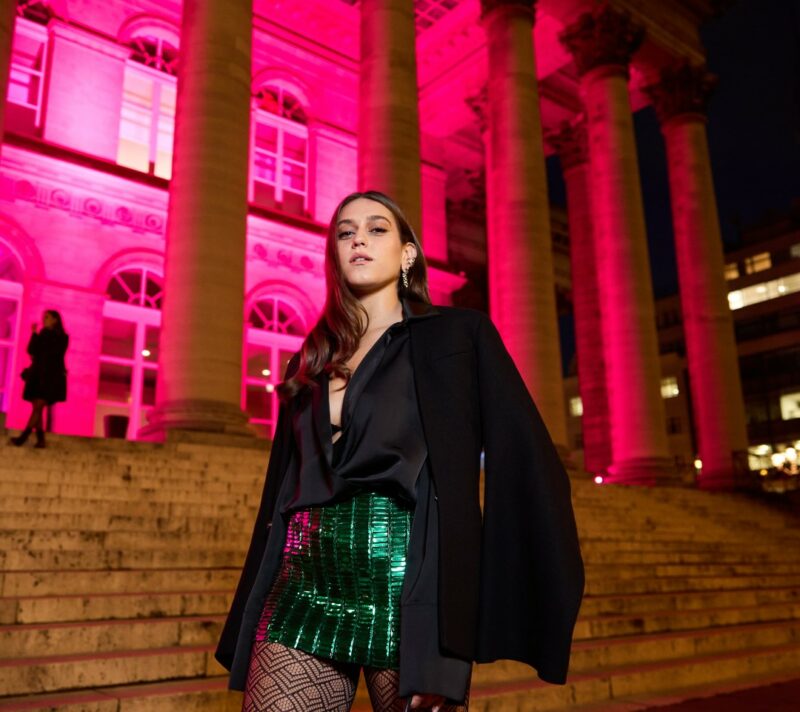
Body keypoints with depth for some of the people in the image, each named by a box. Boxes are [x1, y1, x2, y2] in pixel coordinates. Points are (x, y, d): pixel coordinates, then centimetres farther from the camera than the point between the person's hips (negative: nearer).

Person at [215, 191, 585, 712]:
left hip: (409, 594, -3)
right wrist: (247, 624, 16)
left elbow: (524, 457, -4)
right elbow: (283, 488, 17)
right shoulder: (311, 363, 16)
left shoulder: (459, 334, 4)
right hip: (305, 590, 4)